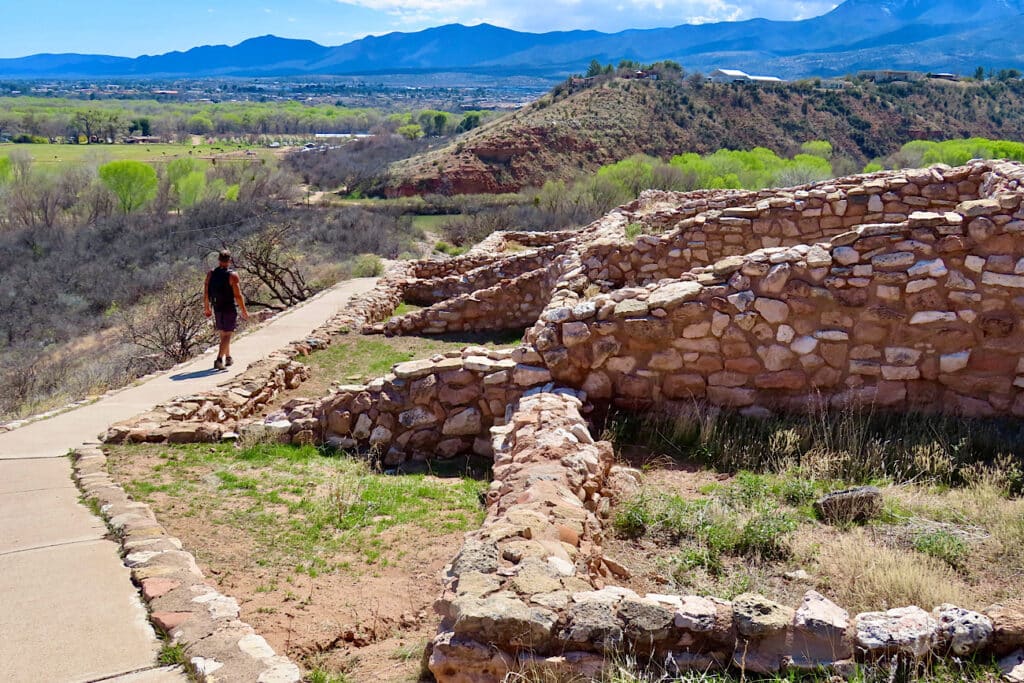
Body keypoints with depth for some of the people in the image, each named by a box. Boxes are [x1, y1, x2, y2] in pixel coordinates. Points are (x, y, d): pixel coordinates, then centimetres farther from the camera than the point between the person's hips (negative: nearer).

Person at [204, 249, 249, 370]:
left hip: (217, 309, 5)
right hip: (229, 309, -5)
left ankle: (228, 357, 32)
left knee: (224, 334, 20)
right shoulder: (232, 275, -13)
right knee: (226, 335, -2)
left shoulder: (210, 274, 2)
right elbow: (238, 295, -15)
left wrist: (206, 308, 17)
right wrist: (244, 311, -6)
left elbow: (206, 293, 5)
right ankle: (219, 360, -14)